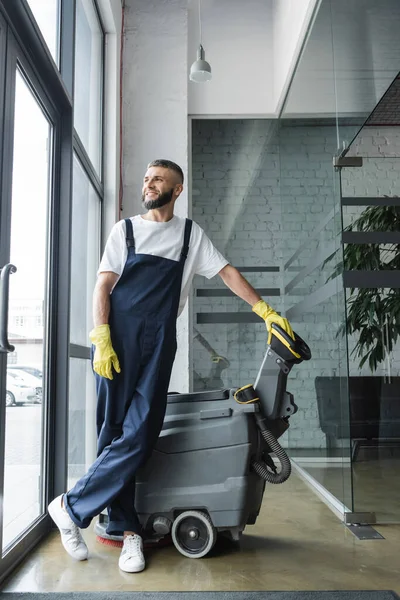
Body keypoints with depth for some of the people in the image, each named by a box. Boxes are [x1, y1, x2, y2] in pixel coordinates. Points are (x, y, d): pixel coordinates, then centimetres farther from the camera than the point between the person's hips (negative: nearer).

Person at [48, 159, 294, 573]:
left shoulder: (190, 233, 17)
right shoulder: (125, 229, 13)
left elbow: (227, 273, 14)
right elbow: (103, 286, 5)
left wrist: (266, 312, 4)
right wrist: (101, 340, -8)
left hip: (158, 344, 1)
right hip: (118, 338, 0)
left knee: (139, 436, -10)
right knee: (114, 432, -2)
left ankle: (72, 507, 4)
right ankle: (127, 529, 9)